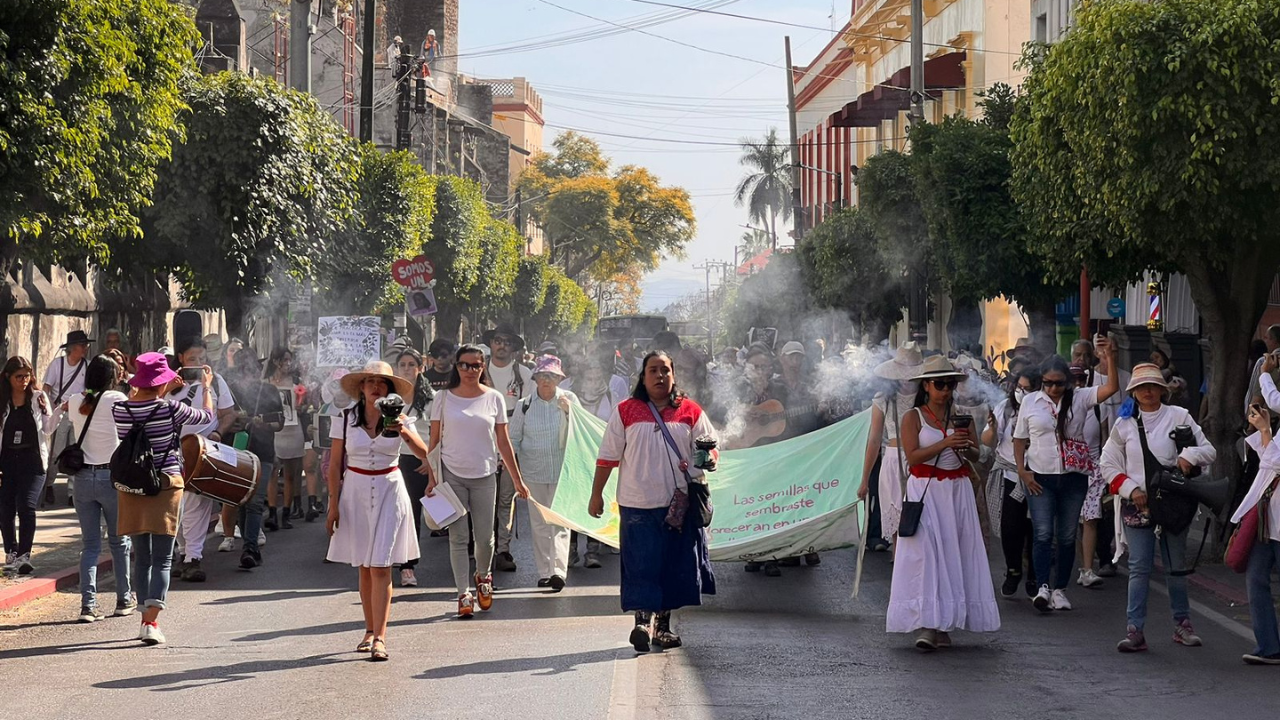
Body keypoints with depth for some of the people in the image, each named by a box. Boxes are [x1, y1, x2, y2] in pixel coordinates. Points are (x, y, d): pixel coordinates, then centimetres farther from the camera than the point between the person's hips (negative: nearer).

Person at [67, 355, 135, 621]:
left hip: (83, 477, 3)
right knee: (119, 541, 13)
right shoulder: (117, 400, -9)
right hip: (112, 476, -3)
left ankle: (88, 604, -4)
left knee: (89, 544, 7)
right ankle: (124, 600, 21)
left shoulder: (75, 401, 4)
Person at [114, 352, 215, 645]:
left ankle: (146, 618, 20)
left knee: (141, 558, 15)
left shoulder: (121, 410, -3)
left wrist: (165, 393, 27)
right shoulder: (170, 409, -12)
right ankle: (151, 621, -14)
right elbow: (208, 417, 4)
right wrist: (206, 387, 21)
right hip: (165, 486, -4)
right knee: (162, 560, -2)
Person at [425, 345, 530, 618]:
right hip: (452, 474, -1)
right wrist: (432, 477, -2)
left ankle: (483, 576, 32)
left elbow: (503, 442, 7)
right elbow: (434, 441, 4)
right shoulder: (444, 398, 2)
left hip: (484, 475, 1)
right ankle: (464, 594, 4)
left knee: (485, 537, 4)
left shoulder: (494, 398, 3)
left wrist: (517, 479, 6)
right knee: (458, 537, -1)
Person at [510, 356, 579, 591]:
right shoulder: (525, 404, 5)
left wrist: (569, 411, -14)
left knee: (560, 521, -11)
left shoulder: (569, 399, 2)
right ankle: (544, 572, 13)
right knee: (539, 524, 6)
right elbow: (513, 437, 12)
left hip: (562, 471, -2)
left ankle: (558, 570, -20)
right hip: (534, 472, 2)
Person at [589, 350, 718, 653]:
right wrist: (596, 494, 5)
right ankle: (643, 621, -14)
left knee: (675, 564, 6)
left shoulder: (690, 411, 8)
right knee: (641, 562, -10)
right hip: (638, 503, -2)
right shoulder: (626, 411, 4)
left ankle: (662, 624, 17)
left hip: (680, 503, 2)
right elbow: (608, 455, 5)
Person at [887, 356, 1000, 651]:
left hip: (957, 491, 4)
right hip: (925, 491, -4)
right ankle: (925, 625, -17)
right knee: (925, 552, -13)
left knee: (955, 553, 2)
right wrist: (945, 443, -20)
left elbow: (974, 455, 10)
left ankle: (944, 625, 8)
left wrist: (967, 446, -13)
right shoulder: (913, 418, 0)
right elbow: (912, 456, -11)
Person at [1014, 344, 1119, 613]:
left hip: (1073, 478, 1)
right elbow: (1019, 439, 9)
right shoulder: (1030, 402, 4)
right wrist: (1022, 471, -3)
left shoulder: (1080, 398, 2)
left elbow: (1111, 388, -11)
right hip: (1040, 478, -1)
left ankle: (1059, 589, 16)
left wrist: (1111, 358, -26)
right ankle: (1042, 588, -21)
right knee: (1042, 533, -13)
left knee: (1067, 537, 7)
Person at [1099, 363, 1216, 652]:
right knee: (1139, 568, -5)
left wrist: (1189, 455, -19)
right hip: (1136, 505, 0)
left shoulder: (1178, 416, 2)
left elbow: (1209, 450, 3)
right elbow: (1109, 465, 8)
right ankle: (1135, 630, -7)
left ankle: (1182, 624, 21)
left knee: (1176, 566, 9)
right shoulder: (1124, 424, 7)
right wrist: (1131, 489, -7)